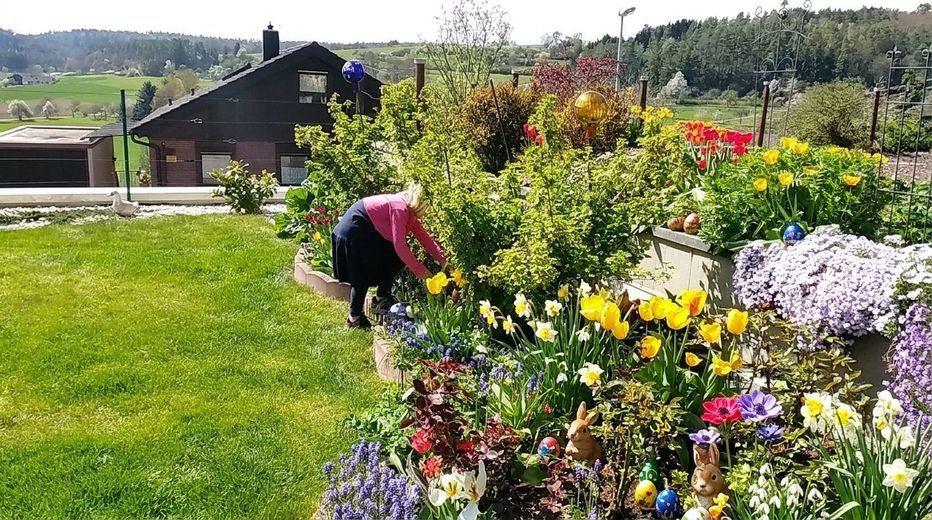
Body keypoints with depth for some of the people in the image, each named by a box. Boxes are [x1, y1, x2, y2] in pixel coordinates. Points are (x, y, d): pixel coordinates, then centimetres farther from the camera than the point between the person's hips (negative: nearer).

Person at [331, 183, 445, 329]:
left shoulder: (409, 211, 4)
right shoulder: (400, 209, -25)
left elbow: (424, 236, 3)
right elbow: (399, 245, -29)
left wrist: (442, 259, -4)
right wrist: (419, 269, -24)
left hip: (369, 233, 10)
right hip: (354, 231, -10)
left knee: (397, 257, 7)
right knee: (362, 274, -7)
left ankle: (382, 298, 11)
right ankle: (355, 317, 2)